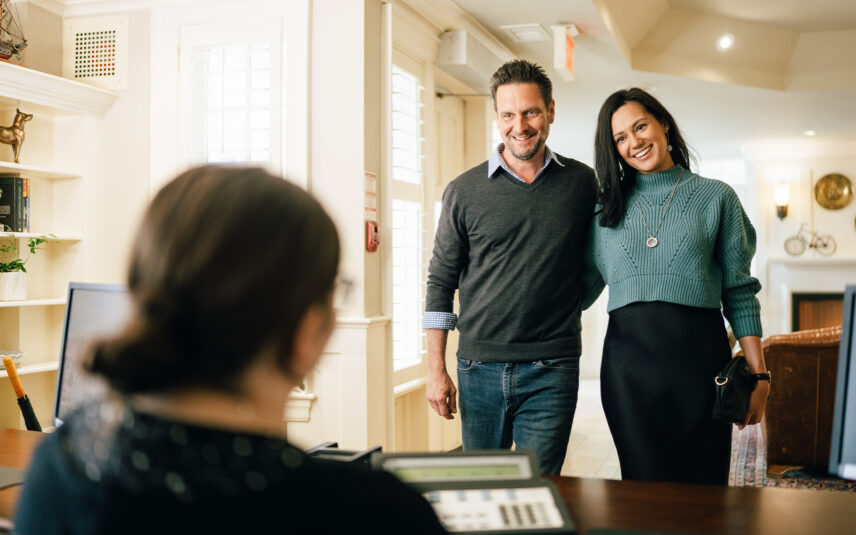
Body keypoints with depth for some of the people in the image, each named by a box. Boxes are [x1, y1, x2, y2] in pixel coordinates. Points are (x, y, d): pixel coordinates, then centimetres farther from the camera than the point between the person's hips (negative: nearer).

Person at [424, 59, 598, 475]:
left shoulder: (581, 182, 4)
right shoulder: (464, 191, 1)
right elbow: (441, 282, 5)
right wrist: (436, 369, 1)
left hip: (551, 372, 0)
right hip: (481, 367, 1)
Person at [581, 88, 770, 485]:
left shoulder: (716, 198, 6)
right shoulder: (606, 207, 12)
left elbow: (740, 293, 5)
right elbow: (583, 287, 14)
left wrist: (758, 374, 1)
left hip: (699, 355, -1)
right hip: (628, 358, 1)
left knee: (704, 486, 3)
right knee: (645, 489, 3)